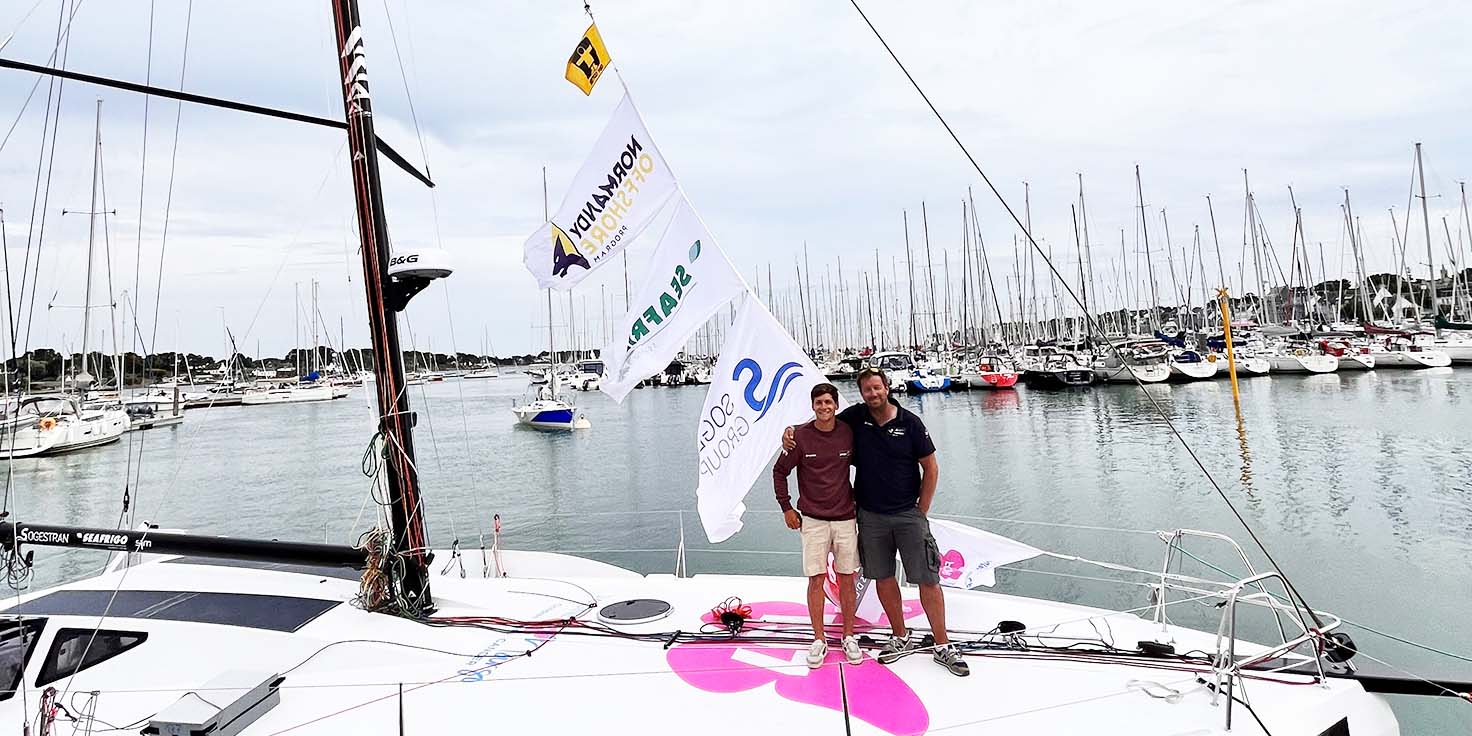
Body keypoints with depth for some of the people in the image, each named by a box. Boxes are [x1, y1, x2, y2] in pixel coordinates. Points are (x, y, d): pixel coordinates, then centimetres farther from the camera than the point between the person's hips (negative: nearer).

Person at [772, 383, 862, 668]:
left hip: (845, 518, 2)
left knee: (847, 579, 7)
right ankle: (819, 640, 14)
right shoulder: (800, 436, -7)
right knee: (816, 579, 1)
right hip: (813, 520, -1)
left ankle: (849, 637, 21)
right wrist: (787, 508, 2)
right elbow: (779, 472, 3)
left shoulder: (849, 433, -2)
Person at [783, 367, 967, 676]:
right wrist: (791, 430, -4)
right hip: (870, 516, 3)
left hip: (908, 514, -2)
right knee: (883, 577, 11)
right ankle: (901, 638, 28)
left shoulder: (910, 422, -6)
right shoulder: (854, 418, -1)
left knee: (928, 579, -2)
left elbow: (931, 468, 0)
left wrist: (922, 511, -1)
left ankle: (943, 646, 10)